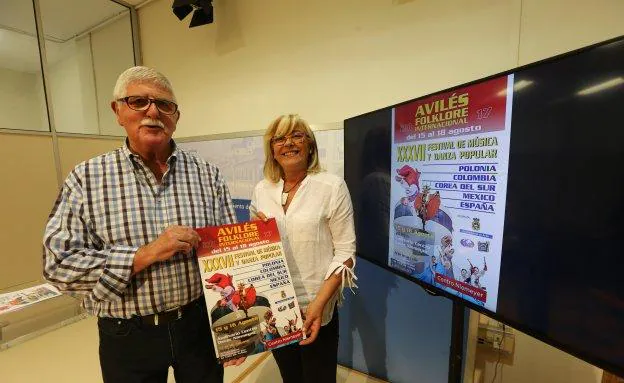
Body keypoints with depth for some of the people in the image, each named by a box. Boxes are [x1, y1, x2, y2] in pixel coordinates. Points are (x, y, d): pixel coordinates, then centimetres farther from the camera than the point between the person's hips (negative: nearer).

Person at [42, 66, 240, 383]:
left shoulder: (207, 174, -4)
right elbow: (59, 263, -10)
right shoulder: (86, 178, -6)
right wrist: (145, 255, -23)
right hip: (127, 336, 0)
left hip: (200, 323, 1)